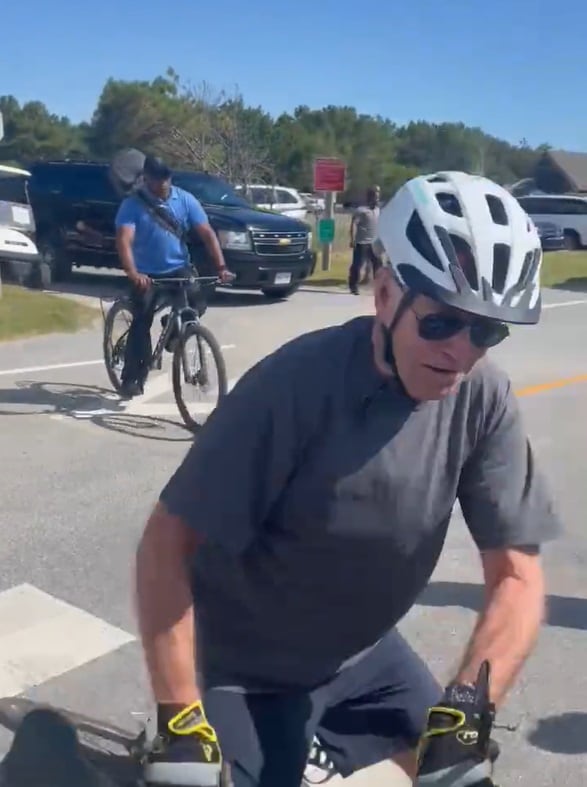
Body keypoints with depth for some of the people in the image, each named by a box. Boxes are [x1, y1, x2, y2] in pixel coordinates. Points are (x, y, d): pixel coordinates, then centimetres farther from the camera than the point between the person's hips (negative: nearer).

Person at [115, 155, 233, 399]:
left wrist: (221, 267, -20)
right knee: (141, 323, -9)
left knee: (194, 300, -23)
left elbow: (207, 233, -7)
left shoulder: (185, 200, -3)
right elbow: (124, 240, -22)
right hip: (146, 274, -2)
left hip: (178, 268, 2)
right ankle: (132, 378, 1)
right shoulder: (132, 204, -10)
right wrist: (132, 273, -39)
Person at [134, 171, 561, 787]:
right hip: (243, 669, -4)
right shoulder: (296, 384, -31)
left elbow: (517, 575, -14)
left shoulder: (482, 399, -17)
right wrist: (181, 723, -26)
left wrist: (467, 708, -28)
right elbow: (168, 543, -25)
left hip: (360, 653, 4)